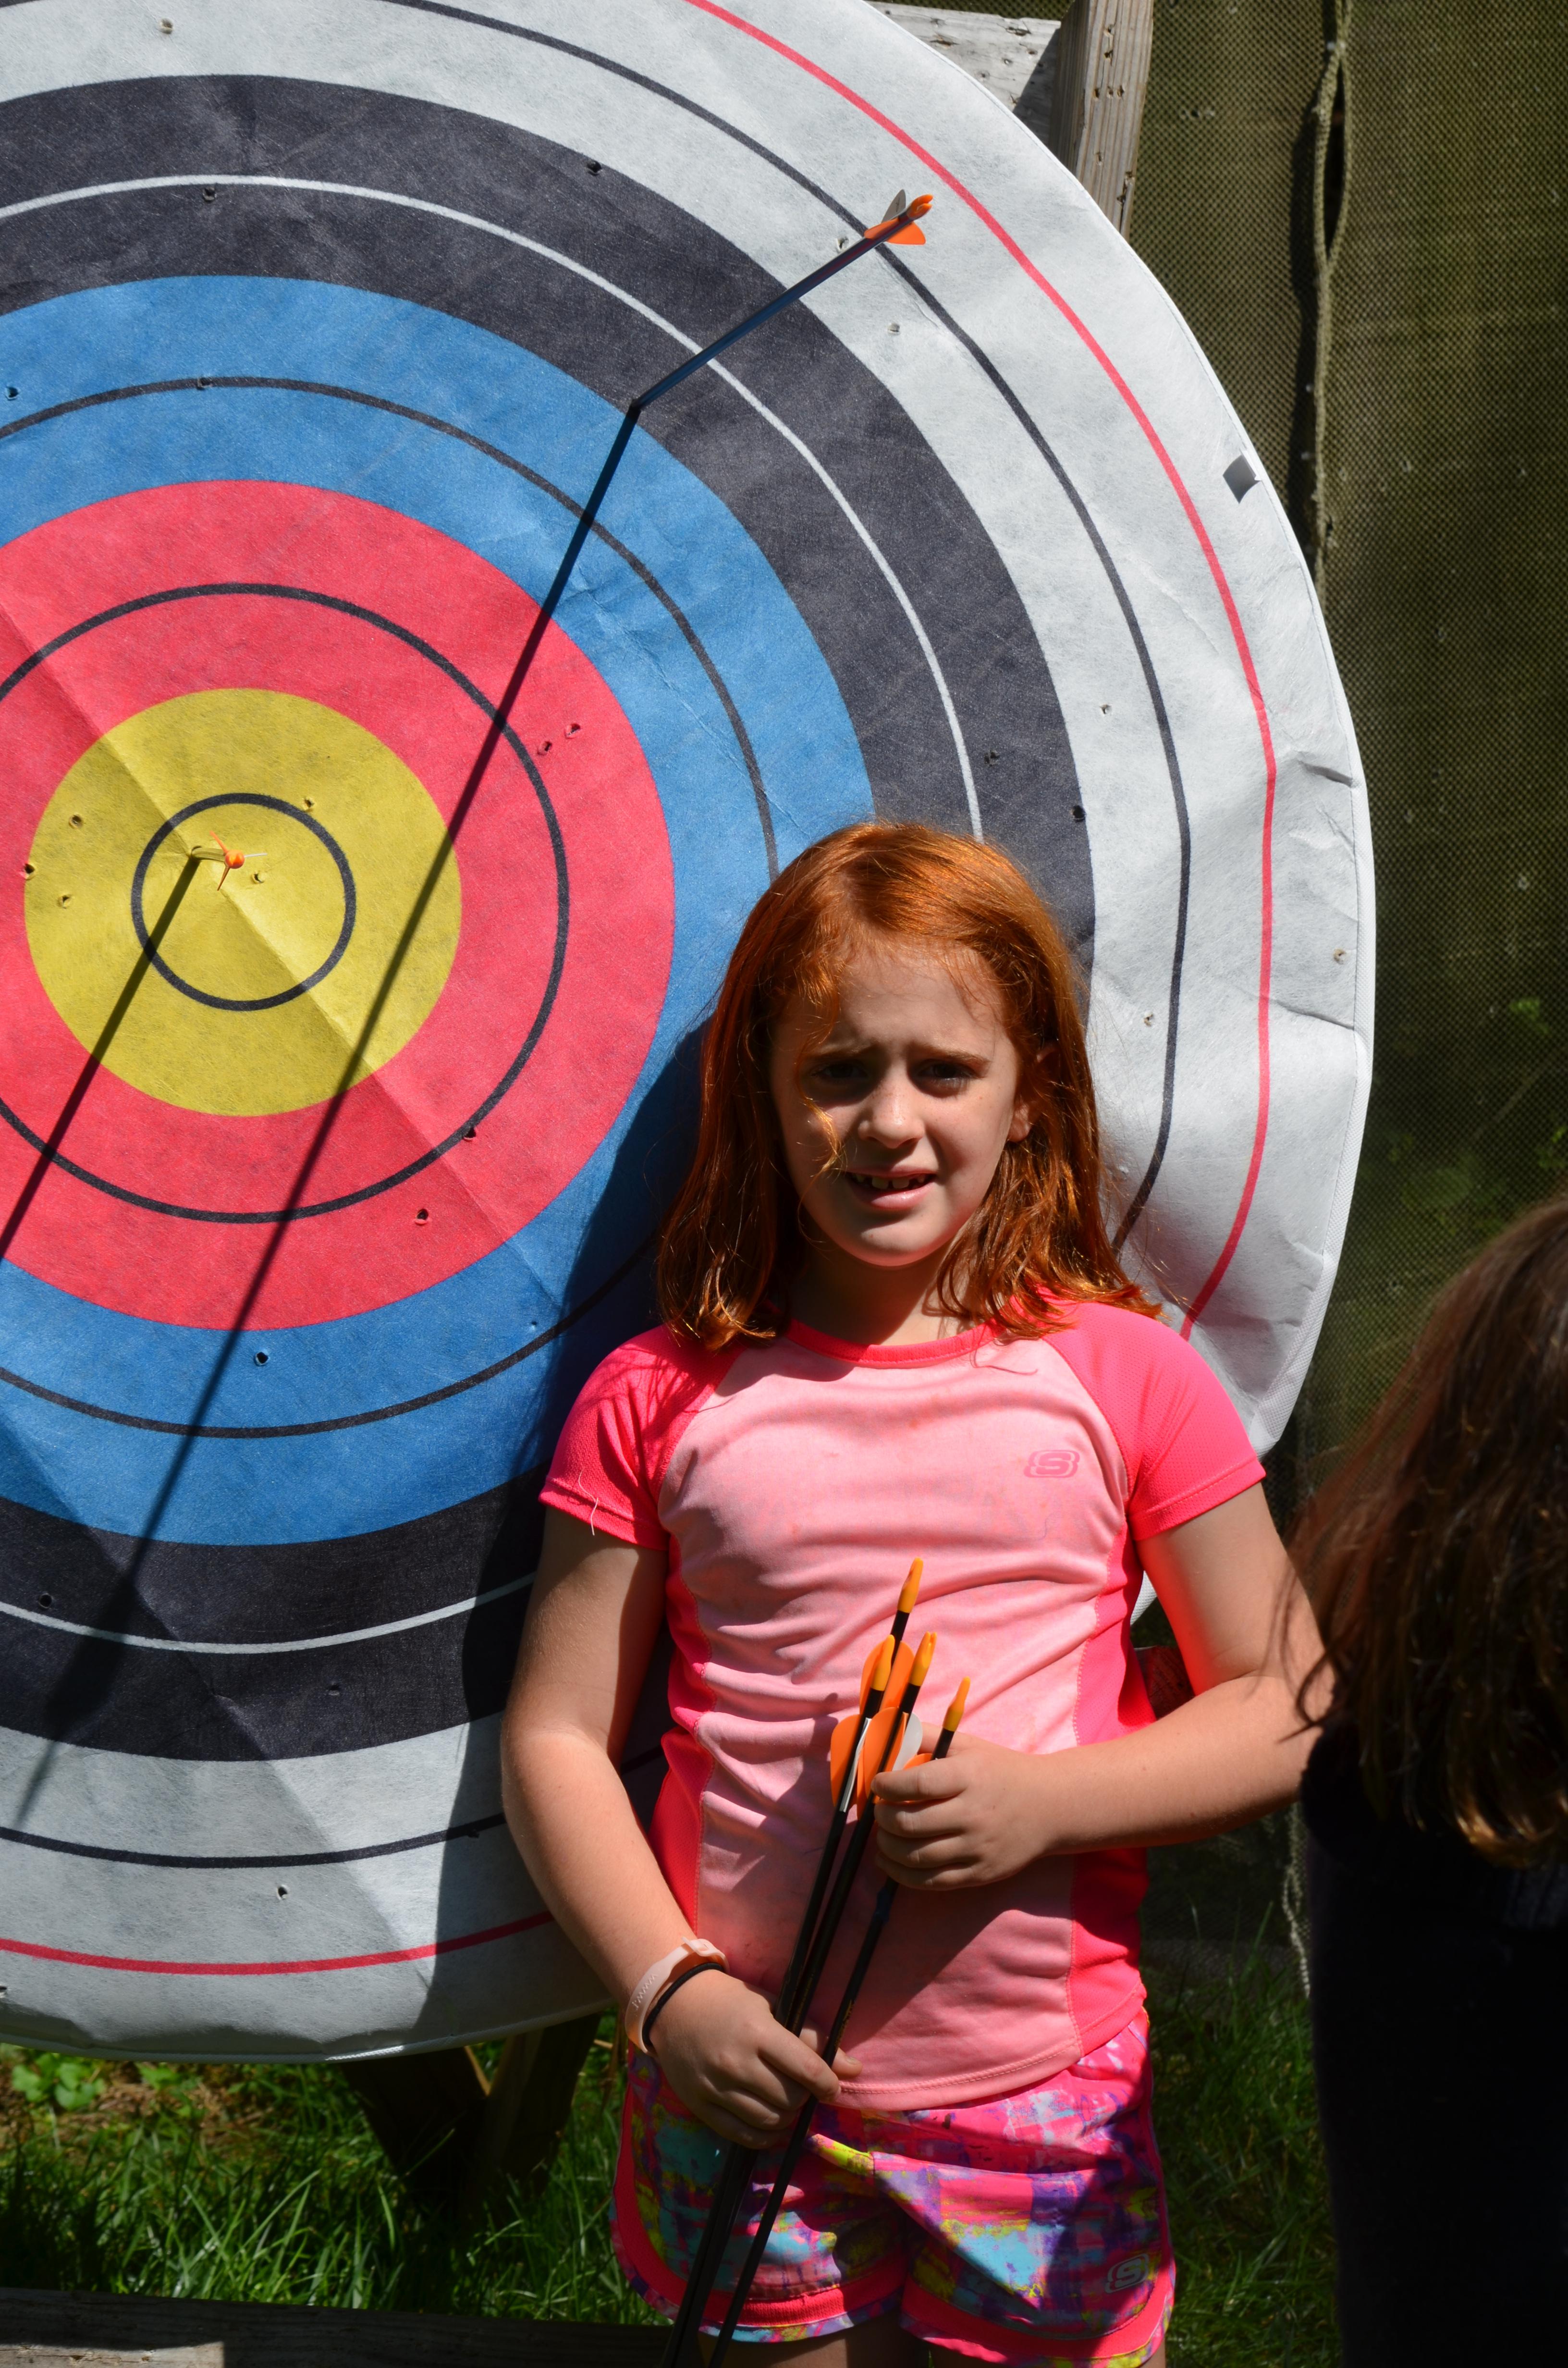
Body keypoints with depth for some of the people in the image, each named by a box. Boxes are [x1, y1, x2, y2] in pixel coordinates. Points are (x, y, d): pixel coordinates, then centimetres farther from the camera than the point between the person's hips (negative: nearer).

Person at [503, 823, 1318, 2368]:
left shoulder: (1123, 1380, -1)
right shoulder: (660, 1400, -1)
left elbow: (1287, 1710, 2)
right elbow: (555, 1737, 2)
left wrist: (1045, 1801, -13)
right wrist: (666, 1990, -11)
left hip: (1048, 2108, 0)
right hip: (749, 2088, 0)